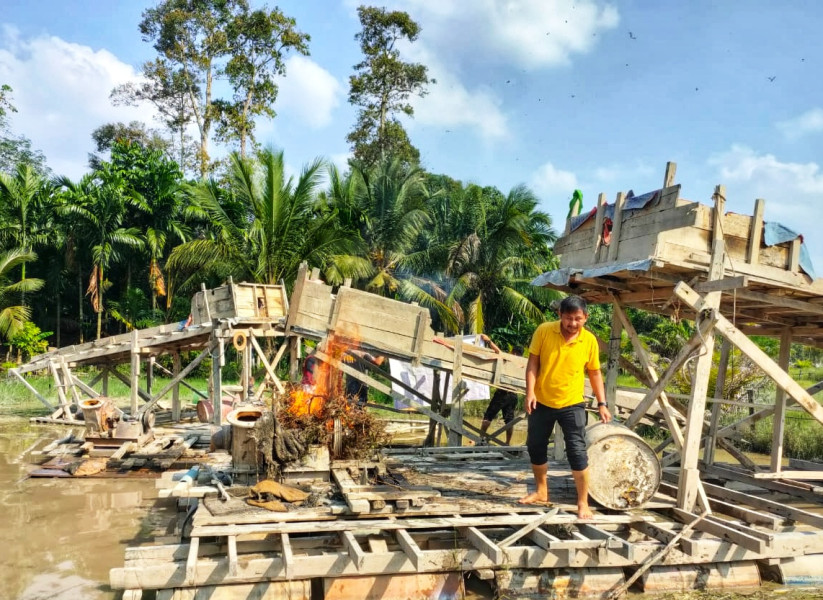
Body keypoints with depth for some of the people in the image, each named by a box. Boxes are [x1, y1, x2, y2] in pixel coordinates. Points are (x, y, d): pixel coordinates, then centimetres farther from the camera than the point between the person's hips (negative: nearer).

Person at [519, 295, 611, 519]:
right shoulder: (543, 331, -11)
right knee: (535, 447, 12)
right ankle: (541, 491, 33)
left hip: (572, 404, -1)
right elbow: (533, 363, -6)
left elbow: (595, 373, 3)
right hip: (542, 402, 2)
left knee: (577, 452, -5)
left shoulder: (589, 340, -8)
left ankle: (583, 503, 7)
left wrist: (602, 403, -1)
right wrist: (530, 392, -15)